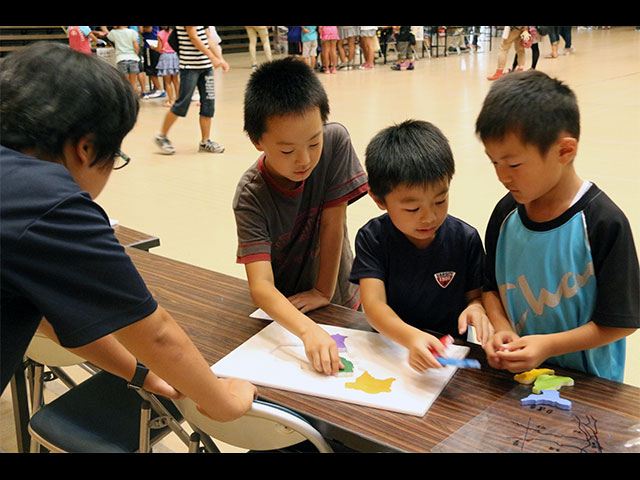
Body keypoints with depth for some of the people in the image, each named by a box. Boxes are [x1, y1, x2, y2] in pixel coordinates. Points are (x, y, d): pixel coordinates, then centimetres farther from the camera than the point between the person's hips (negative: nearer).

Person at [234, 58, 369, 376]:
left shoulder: (336, 141, -19)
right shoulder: (251, 196, -23)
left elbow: (333, 222, -13)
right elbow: (261, 286, -32)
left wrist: (324, 292, -11)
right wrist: (308, 330, -48)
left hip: (339, 302, 1)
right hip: (280, 310, -1)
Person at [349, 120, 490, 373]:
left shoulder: (465, 238, -3)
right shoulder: (372, 238, -8)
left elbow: (476, 295, 7)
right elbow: (373, 304, -18)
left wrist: (476, 307, -19)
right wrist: (410, 337, -37)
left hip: (448, 351, 4)